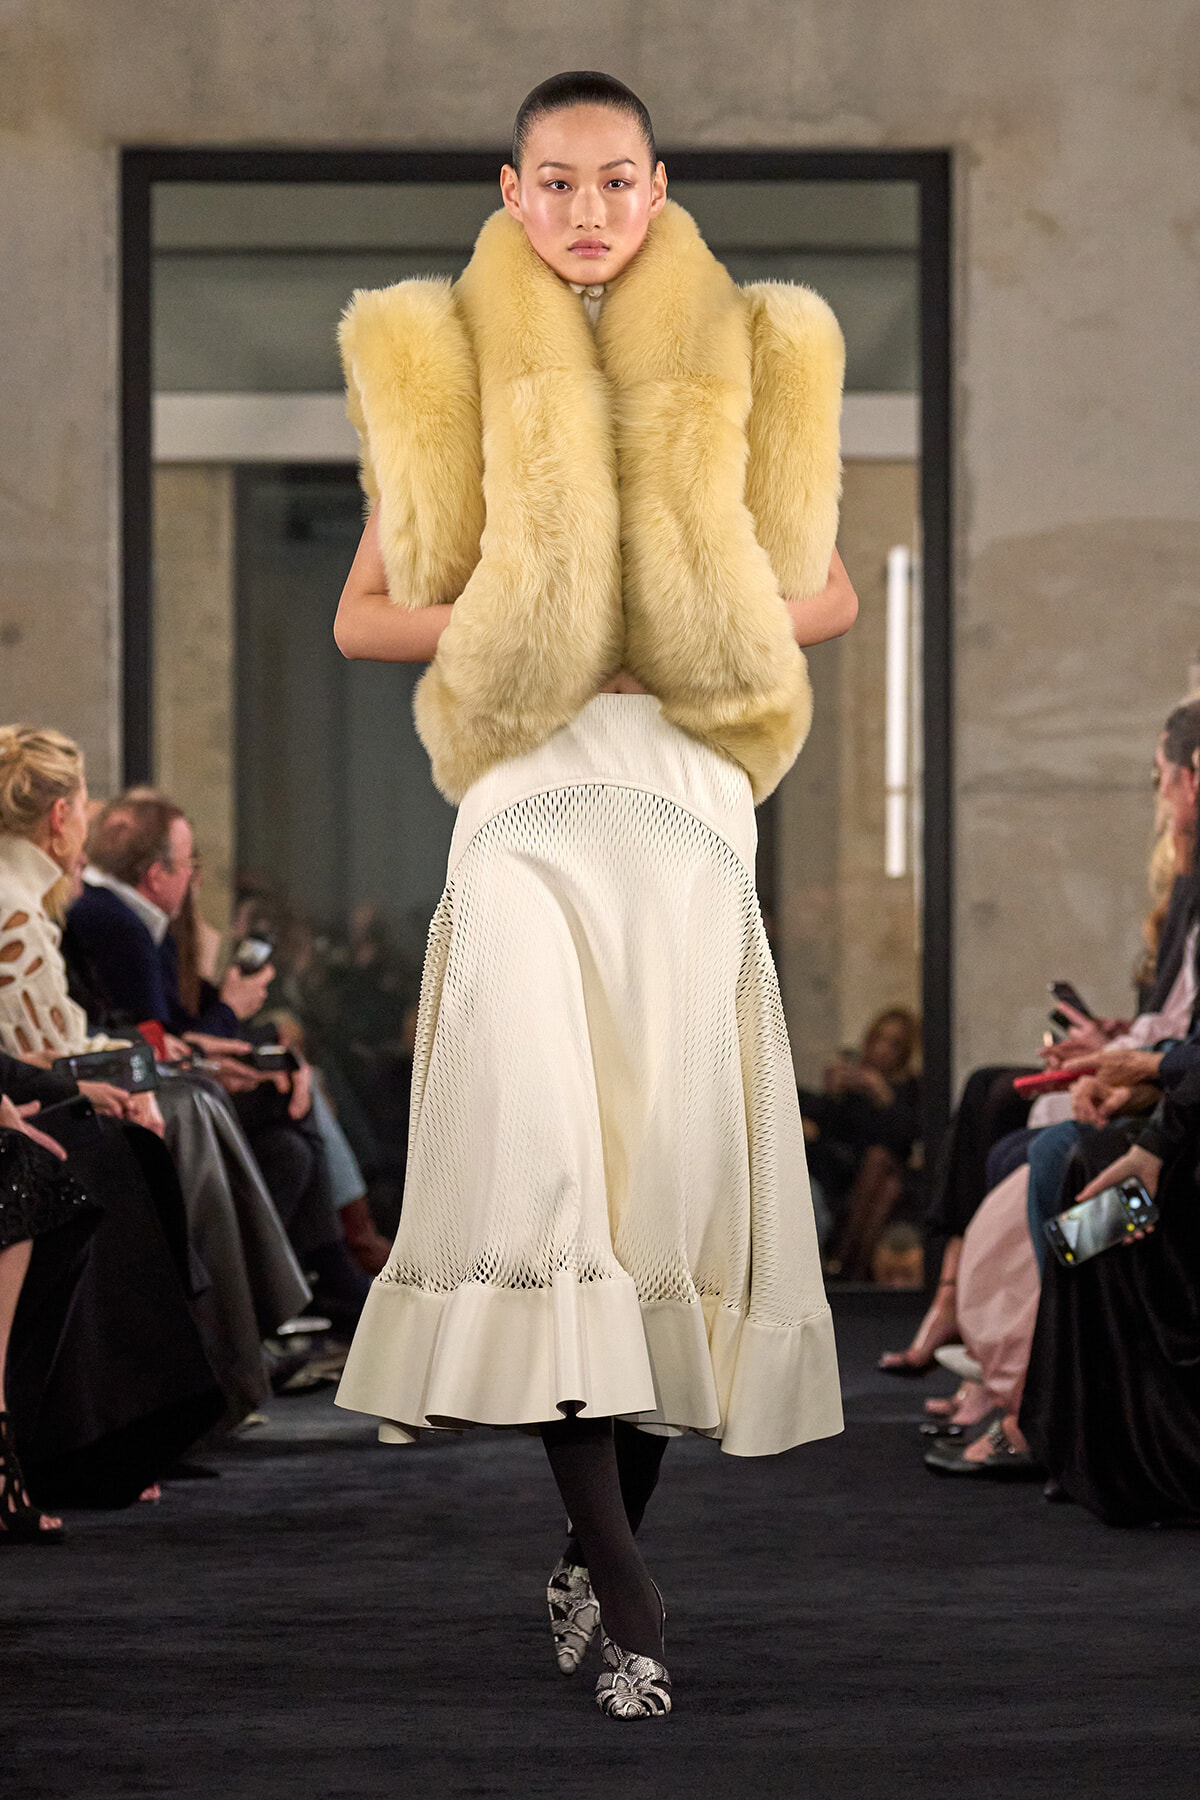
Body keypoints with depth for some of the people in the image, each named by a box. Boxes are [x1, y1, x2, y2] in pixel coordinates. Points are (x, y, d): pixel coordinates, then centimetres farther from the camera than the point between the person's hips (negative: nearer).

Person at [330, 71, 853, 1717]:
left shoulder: (737, 367, 12)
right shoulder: (449, 374, 10)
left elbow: (825, 594, 18)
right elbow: (363, 617, 12)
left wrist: (705, 629, -2)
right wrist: (499, 624, -6)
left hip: (687, 801, 2)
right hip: (527, 806, -2)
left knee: (676, 1149, -3)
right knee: (540, 1151, -18)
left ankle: (602, 1540, 12)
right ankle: (616, 1572, -19)